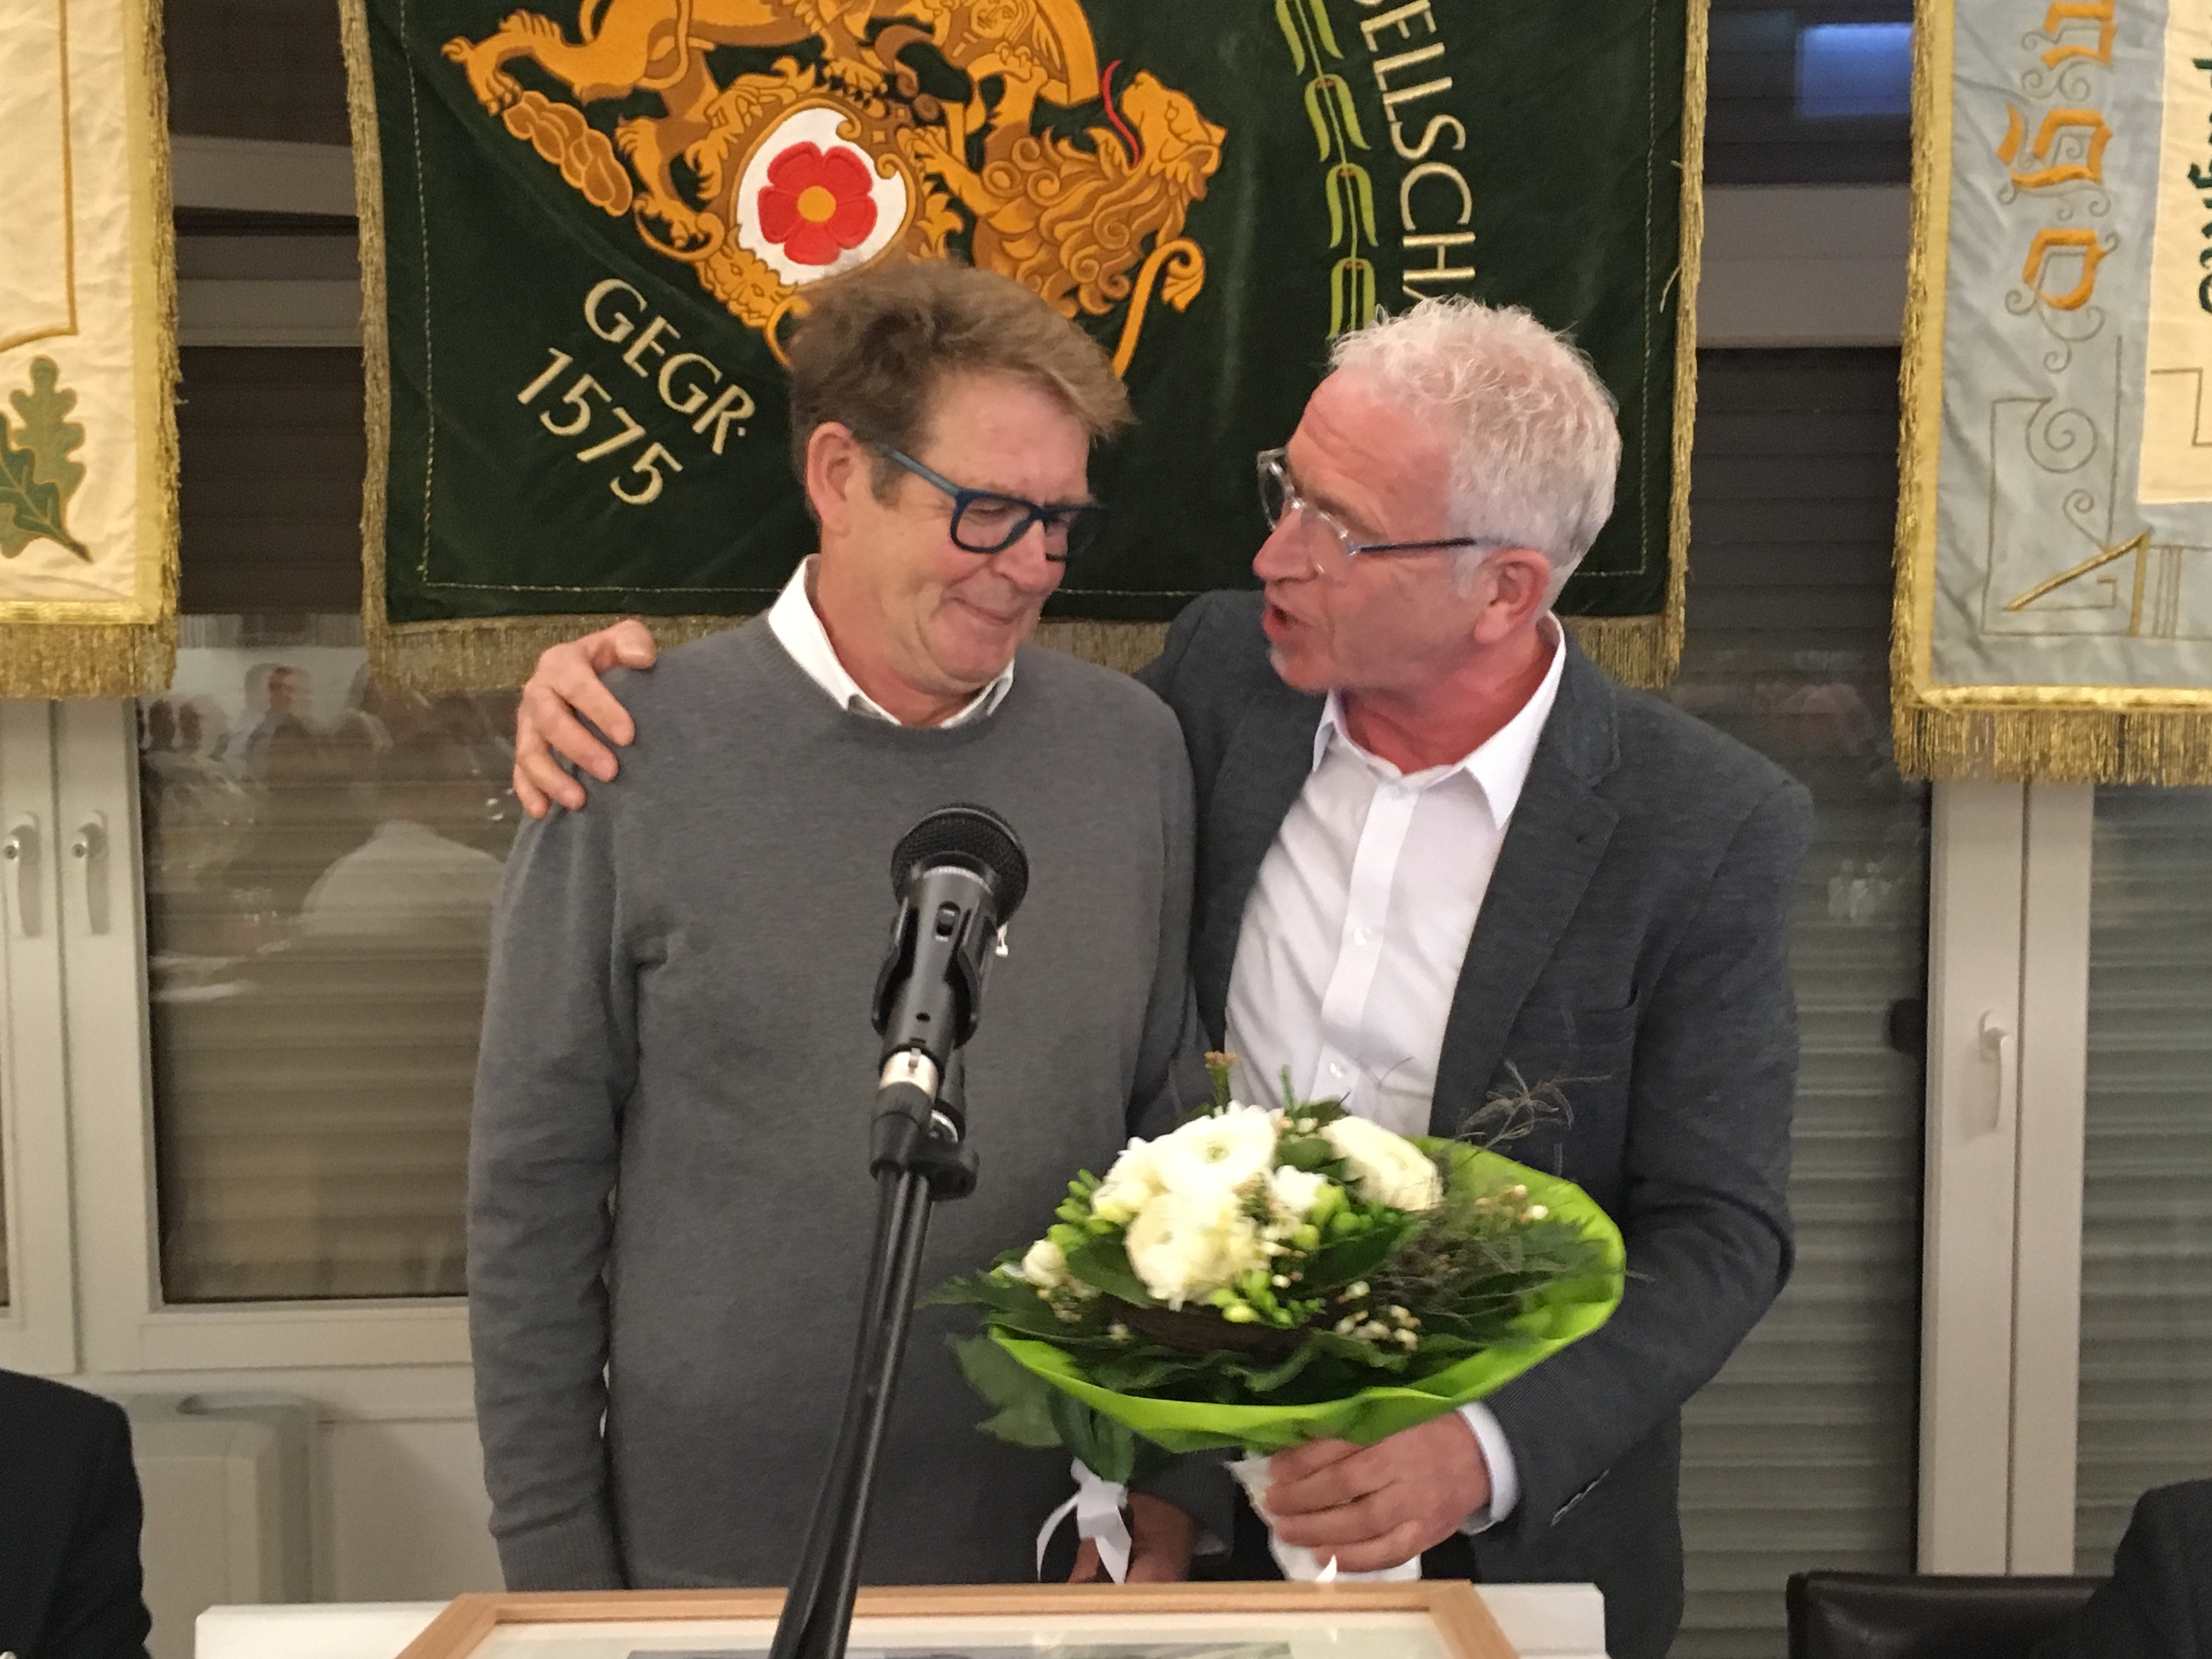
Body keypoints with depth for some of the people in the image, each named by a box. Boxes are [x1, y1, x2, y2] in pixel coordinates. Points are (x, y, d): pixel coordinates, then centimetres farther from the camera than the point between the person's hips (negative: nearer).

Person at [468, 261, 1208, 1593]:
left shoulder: (1133, 749, -2)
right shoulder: (639, 757, -11)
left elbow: (1170, 1123, 4)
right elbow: (535, 1186, -6)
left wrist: (1168, 1486, 4)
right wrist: (555, 1561, -3)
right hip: (711, 1556, -2)